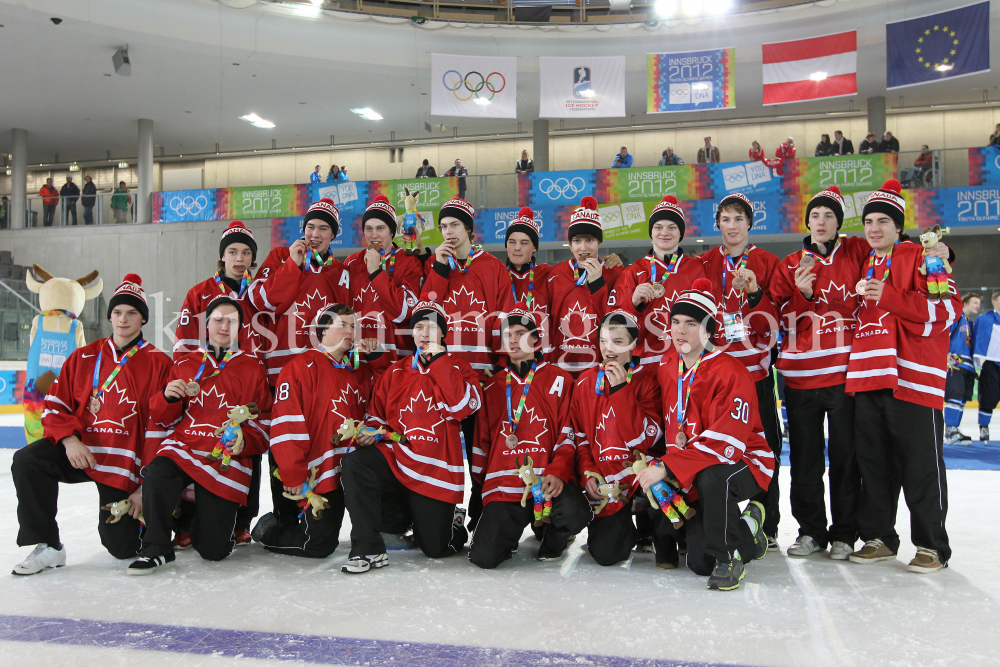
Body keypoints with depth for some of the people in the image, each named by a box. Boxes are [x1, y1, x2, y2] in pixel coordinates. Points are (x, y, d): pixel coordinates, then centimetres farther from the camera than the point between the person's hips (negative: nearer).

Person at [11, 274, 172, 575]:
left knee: (122, 547, -7)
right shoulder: (84, 358, 8)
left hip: (125, 465, -3)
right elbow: (56, 405, 8)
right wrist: (68, 438, -15)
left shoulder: (158, 364, -3)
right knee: (27, 461, -25)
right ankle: (46, 546, -11)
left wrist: (147, 485, -10)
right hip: (79, 451, 3)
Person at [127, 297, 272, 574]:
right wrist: (167, 397, -7)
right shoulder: (184, 365, 13)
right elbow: (162, 421, 15)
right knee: (157, 473, -36)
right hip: (183, 448, 2)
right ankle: (156, 549, -16)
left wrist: (244, 440, -13)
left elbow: (264, 422, 8)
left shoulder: (253, 368, 9)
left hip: (226, 459, -1)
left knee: (213, 549, -8)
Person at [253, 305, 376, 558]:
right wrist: (293, 476, -14)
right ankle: (269, 530, 19)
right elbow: (286, 423, -11)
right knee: (319, 544, -8)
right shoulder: (302, 366, -5)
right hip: (319, 474, -6)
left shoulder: (362, 372, 16)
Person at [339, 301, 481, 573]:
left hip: (436, 472, -2)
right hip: (395, 458, 2)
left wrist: (439, 360, -15)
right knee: (354, 464, -28)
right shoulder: (396, 372, 11)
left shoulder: (459, 368, 2)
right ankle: (369, 549, -17)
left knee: (436, 549, 0)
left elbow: (464, 406, -18)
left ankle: (451, 519, 38)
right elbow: (377, 413, 19)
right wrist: (371, 432, -4)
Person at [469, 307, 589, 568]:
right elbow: (481, 441, 21)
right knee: (484, 557, -16)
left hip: (549, 479, -2)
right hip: (503, 484, 2)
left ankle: (551, 540, 3)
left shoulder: (559, 380, 7)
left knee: (574, 513, -35)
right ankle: (510, 529, 20)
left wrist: (558, 472, -16)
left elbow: (569, 434, 0)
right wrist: (478, 487, 16)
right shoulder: (492, 387, 17)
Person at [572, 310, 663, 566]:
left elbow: (648, 438, -17)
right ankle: (628, 529, 24)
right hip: (604, 480, 2)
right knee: (605, 553, -14)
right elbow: (580, 436, 11)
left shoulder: (648, 377, -6)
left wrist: (621, 390, -21)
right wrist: (587, 475, -3)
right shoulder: (586, 382, 5)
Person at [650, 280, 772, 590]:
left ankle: (729, 556, -18)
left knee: (712, 478, -42)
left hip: (743, 462, -6)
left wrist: (667, 467, -32)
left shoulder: (730, 373, -21)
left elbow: (725, 442, -28)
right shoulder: (666, 367, 2)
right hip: (685, 471, 6)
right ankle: (744, 526, 25)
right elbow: (667, 422, 15)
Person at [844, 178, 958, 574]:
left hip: (913, 378, -6)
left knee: (921, 466, -2)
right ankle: (879, 538, 21)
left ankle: (931, 546, 9)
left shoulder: (922, 257, 0)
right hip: (868, 378, 7)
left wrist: (888, 297, -17)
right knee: (873, 464, 10)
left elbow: (948, 308, -12)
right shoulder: (863, 267, 20)